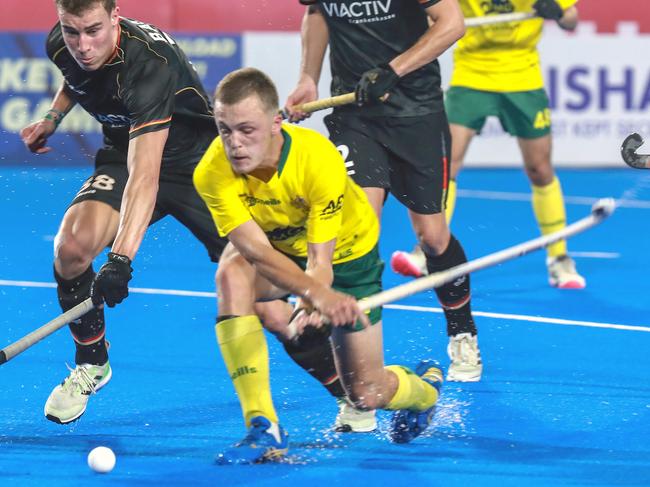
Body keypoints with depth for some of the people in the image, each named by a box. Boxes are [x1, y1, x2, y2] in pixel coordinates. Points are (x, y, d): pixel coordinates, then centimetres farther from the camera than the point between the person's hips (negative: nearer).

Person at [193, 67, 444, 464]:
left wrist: (309, 309, -60)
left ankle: (424, 387, 39)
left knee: (367, 393, -1)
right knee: (233, 274, -35)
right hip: (279, 248, 2)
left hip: (346, 252, -2)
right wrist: (318, 295, -57)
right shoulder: (213, 174, -33)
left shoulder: (321, 160, -38)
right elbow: (257, 250, -39)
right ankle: (264, 429, -31)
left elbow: (320, 259, -37)